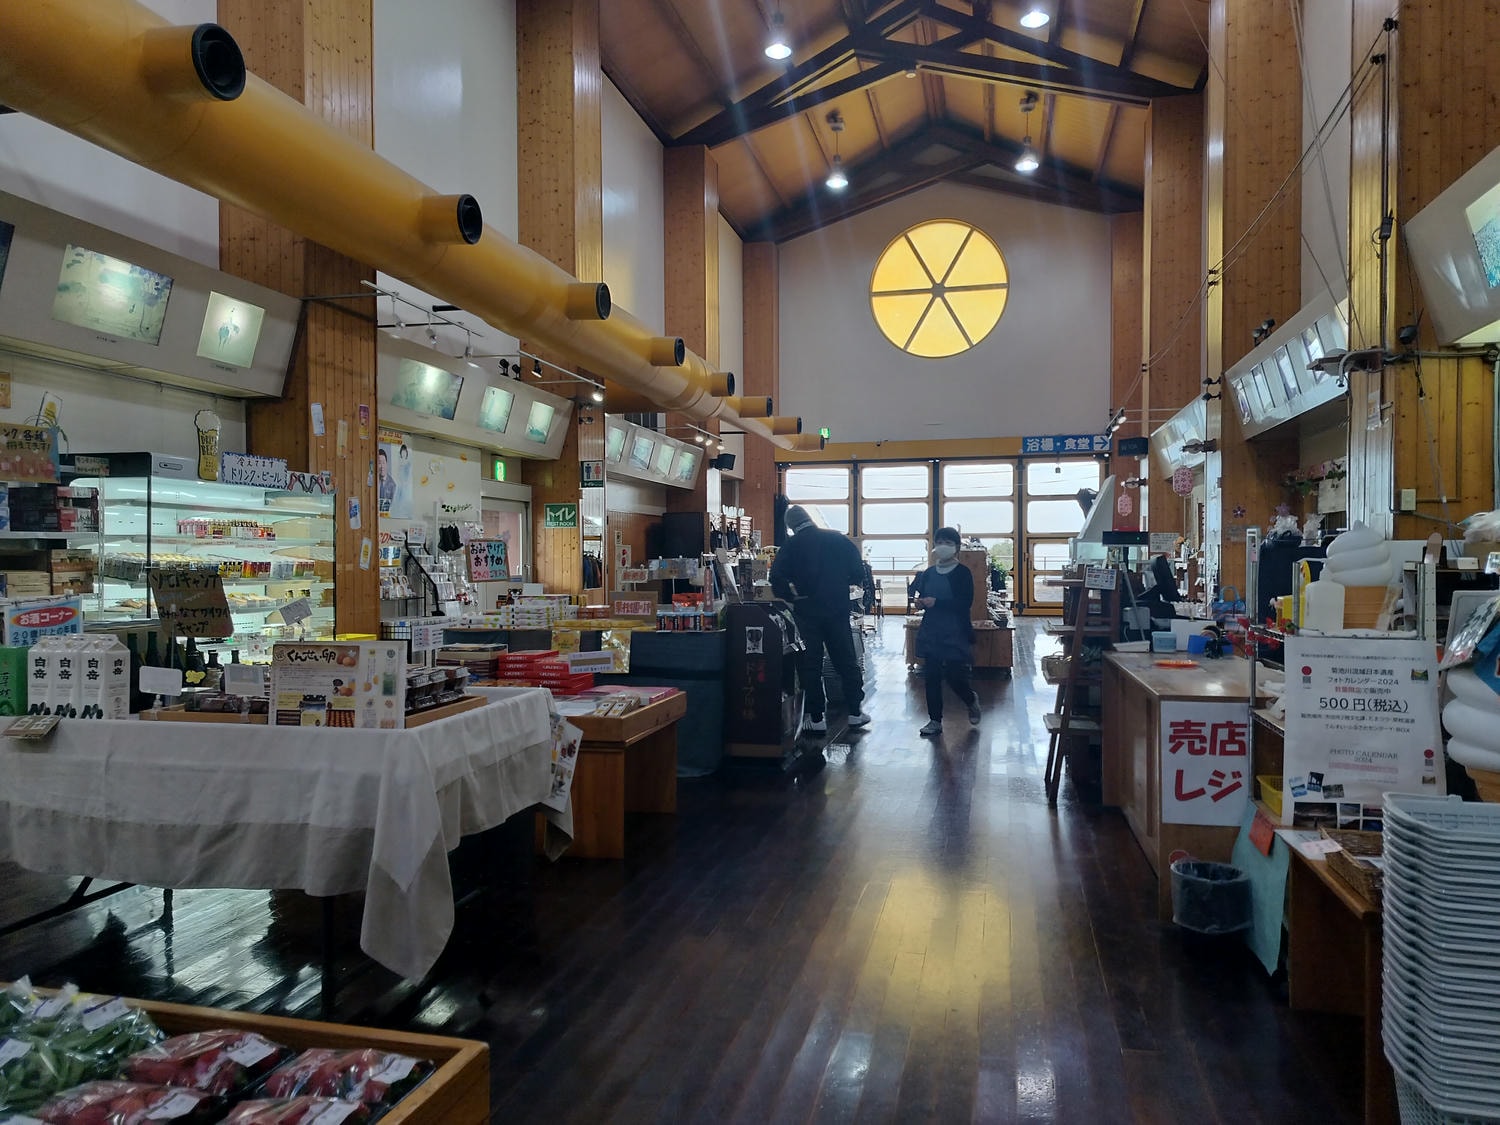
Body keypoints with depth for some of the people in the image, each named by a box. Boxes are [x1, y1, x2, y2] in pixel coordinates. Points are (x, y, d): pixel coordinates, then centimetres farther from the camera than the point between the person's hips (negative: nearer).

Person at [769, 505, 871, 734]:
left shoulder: (791, 546, -4)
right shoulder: (838, 539, 0)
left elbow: (777, 579, -13)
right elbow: (858, 571, -1)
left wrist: (792, 597, 2)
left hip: (807, 611, -1)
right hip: (838, 610, 2)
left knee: (811, 664, 6)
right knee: (846, 660, 13)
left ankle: (816, 718, 8)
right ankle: (855, 711, 18)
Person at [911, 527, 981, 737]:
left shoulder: (962, 573, -5)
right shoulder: (928, 573, 10)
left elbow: (965, 603, -15)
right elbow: (920, 595, 19)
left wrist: (937, 602, -22)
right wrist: (921, 602, -6)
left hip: (955, 633, -5)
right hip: (931, 632, 5)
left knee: (955, 676, -4)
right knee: (932, 677, 3)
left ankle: (971, 699, 29)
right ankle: (935, 721, 13)